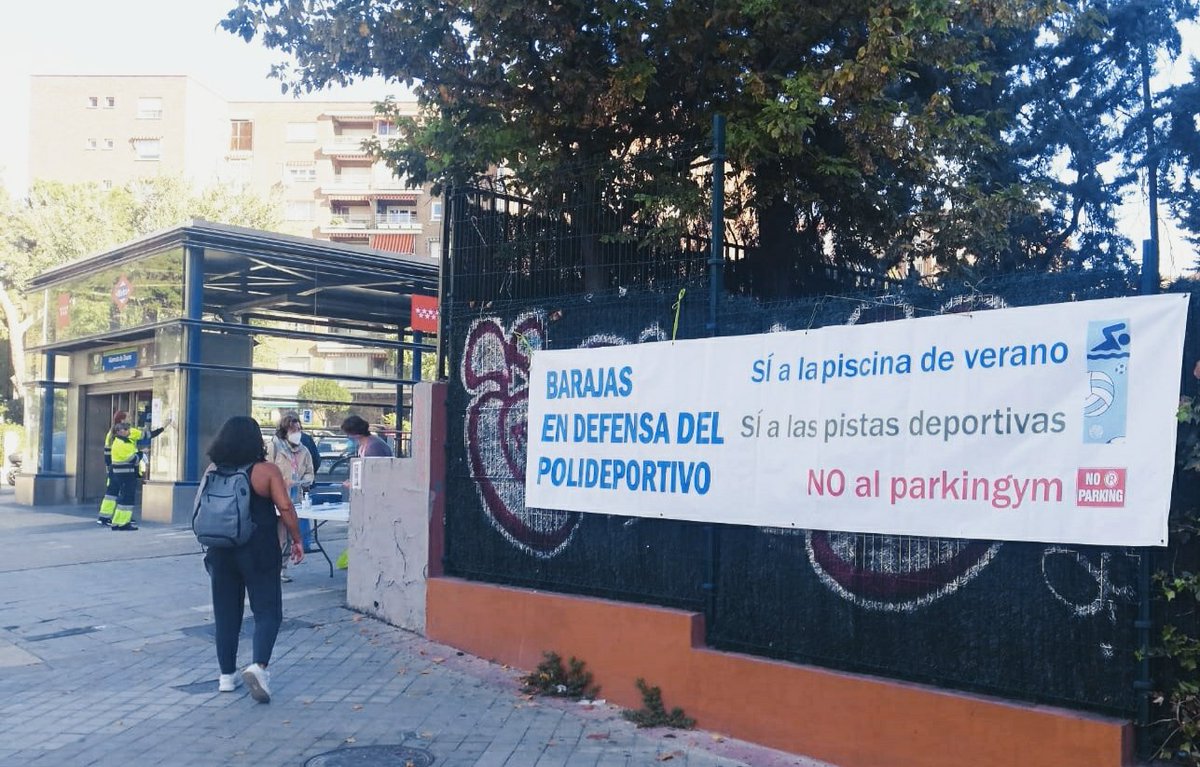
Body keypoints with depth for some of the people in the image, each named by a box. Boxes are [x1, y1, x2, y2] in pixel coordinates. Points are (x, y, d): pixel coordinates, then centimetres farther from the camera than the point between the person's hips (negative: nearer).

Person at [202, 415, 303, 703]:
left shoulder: (213, 472, 3)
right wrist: (296, 539, -3)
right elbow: (285, 507, -13)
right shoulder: (266, 470, -9)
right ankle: (259, 666, -17)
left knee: (225, 613, 13)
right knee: (267, 611, 2)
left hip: (221, 551, 4)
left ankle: (227, 675, 19)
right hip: (259, 551, -4)